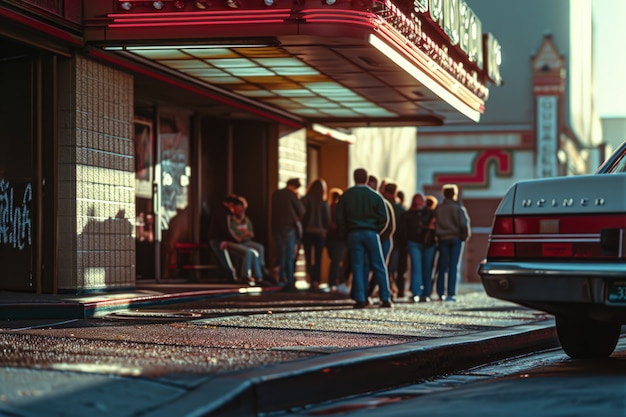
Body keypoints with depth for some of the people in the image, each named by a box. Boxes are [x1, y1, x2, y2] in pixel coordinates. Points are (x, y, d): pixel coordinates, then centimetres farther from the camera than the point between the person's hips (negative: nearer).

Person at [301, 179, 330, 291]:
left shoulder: (304, 200, -4)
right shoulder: (324, 202, -4)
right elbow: (327, 219, -4)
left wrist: (301, 230, 1)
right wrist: (326, 231, 5)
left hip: (307, 232, 0)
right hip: (320, 232, 0)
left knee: (309, 258, 3)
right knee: (318, 259, 7)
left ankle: (313, 280, -11)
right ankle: (317, 281, 0)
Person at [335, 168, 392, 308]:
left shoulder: (346, 195, 2)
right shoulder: (375, 196, 0)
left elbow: (339, 217, 2)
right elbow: (384, 218, -3)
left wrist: (345, 233, 9)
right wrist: (376, 230, 10)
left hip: (353, 234, 1)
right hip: (371, 233, -1)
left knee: (357, 267, 3)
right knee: (379, 267, 3)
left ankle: (360, 299, -4)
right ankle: (385, 298, -1)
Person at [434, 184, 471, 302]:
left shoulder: (438, 209, 2)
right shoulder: (458, 208, -8)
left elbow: (434, 224, 2)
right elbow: (464, 224, -10)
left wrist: (438, 236, 10)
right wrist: (465, 236, 3)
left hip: (442, 239, 3)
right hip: (456, 239, -3)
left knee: (442, 267, 8)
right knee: (453, 267, 0)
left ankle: (441, 292, 7)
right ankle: (451, 293, -4)